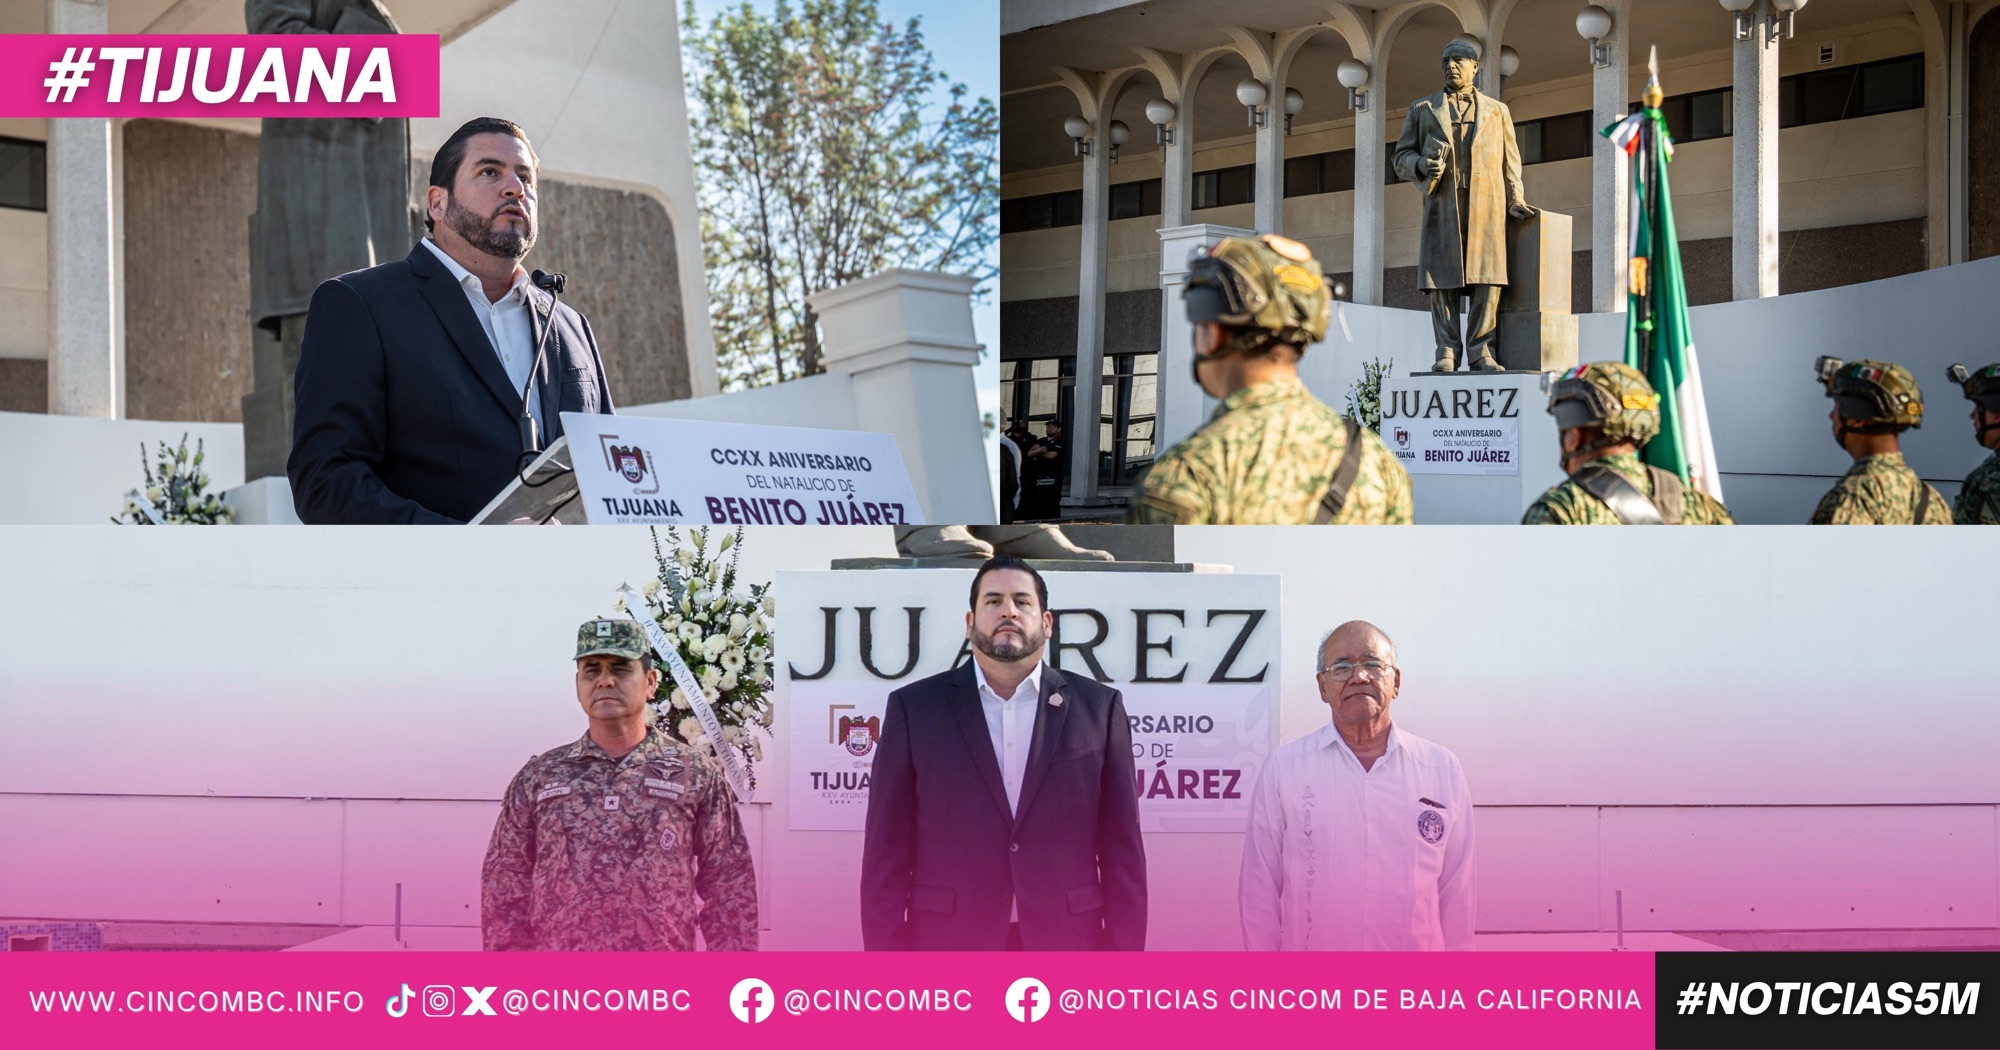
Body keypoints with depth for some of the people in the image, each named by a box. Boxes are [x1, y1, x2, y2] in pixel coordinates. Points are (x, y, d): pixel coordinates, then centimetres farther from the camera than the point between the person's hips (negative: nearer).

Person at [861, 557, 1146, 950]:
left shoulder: (1098, 708, 6)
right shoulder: (914, 708, 4)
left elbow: (1122, 848, 5)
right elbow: (887, 849, 3)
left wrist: (1126, 953, -1)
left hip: (1066, 942, 1)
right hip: (948, 943, 0)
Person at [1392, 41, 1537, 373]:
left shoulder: (1497, 110, 22)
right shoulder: (1422, 109, 20)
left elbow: (1510, 161, 18)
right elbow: (1400, 158, 14)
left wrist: (1515, 200, 5)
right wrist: (1422, 164, -7)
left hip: (1486, 206, 0)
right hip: (1441, 205, 0)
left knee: (1487, 277, -8)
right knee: (1441, 278, -7)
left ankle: (1482, 350, -5)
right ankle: (1447, 351, -4)